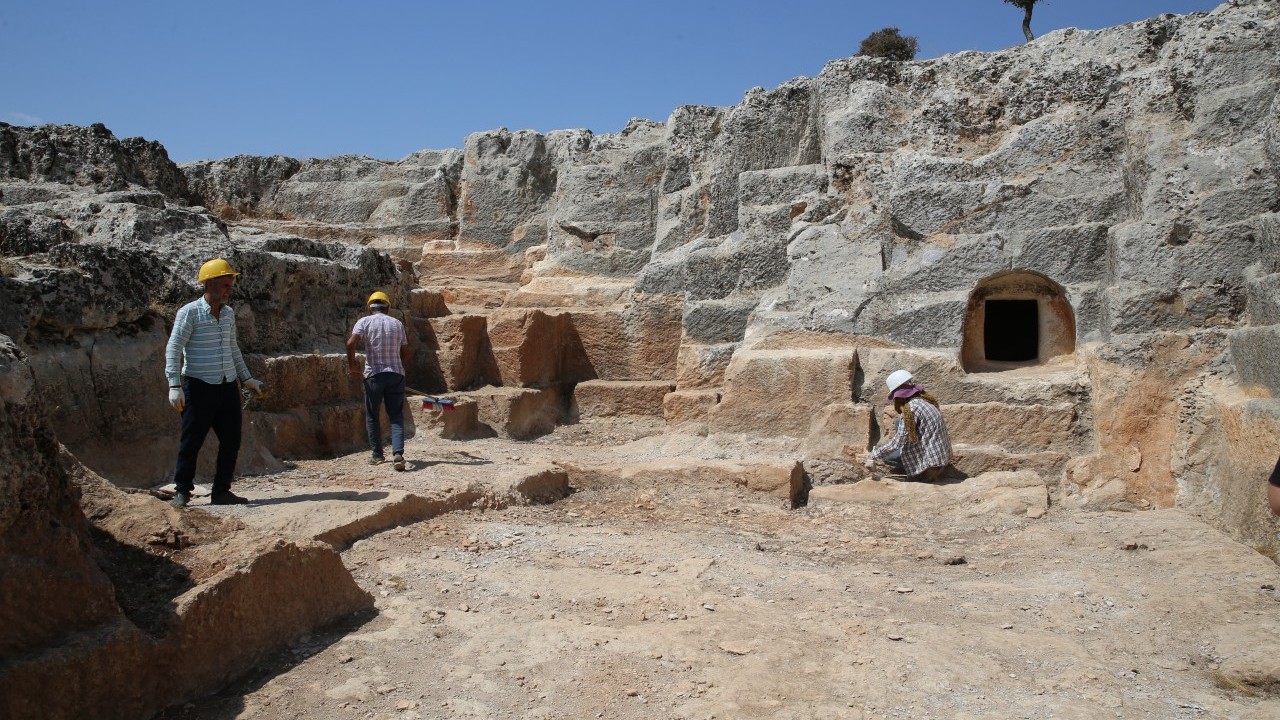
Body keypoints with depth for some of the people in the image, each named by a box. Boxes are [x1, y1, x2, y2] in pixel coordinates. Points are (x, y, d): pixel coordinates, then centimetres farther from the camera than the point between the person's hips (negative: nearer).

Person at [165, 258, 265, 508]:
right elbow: (173, 349, -10)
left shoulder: (228, 313, 12)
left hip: (228, 386, 6)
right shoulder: (189, 312, -7)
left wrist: (247, 379, 21)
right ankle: (182, 492, 13)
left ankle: (221, 491, 16)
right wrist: (174, 385, -18)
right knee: (191, 441, 0)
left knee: (231, 441, 6)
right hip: (199, 387, -6)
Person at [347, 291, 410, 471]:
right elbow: (406, 354, 11)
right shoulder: (398, 324, 10)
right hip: (396, 374, 2)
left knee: (372, 416, 14)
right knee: (396, 416, 4)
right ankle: (398, 452, -14)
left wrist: (352, 365, -2)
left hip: (374, 375, -2)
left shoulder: (365, 321, 0)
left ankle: (377, 455, 19)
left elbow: (350, 343, -15)